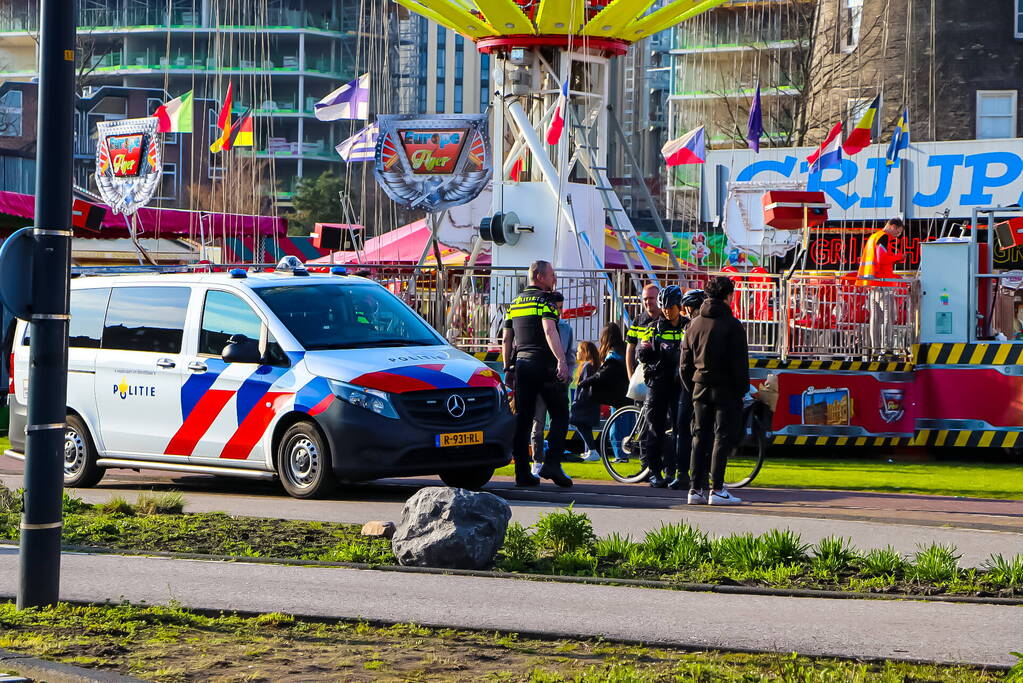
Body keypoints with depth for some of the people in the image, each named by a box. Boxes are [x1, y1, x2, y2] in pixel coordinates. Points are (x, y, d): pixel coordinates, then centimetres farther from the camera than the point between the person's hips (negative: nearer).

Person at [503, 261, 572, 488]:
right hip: (544, 365, -7)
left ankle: (522, 473, 5)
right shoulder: (544, 300, -6)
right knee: (559, 416, 2)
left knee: (522, 418, 7)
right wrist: (562, 360, -30)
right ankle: (551, 463, -12)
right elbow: (549, 331, -21)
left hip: (521, 364, 7)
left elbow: (507, 338, 18)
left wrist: (507, 368, 22)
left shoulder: (515, 303, 17)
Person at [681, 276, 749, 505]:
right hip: (725, 389, -6)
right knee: (723, 437, -2)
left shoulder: (695, 324, 9)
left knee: (700, 437, 10)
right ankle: (717, 490, -5)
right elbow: (739, 363, -12)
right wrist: (742, 389, -4)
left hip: (700, 388, 6)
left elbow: (685, 363, 12)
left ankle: (696, 489, 8)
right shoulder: (731, 325, -10)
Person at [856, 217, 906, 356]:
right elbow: (882, 258, -19)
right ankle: (886, 347, -13)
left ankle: (875, 347, 9)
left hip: (871, 282, 9)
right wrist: (899, 256, -7)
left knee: (875, 317, 9)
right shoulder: (885, 238, -8)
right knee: (888, 316, -8)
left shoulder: (873, 237, 22)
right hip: (884, 281, -9)